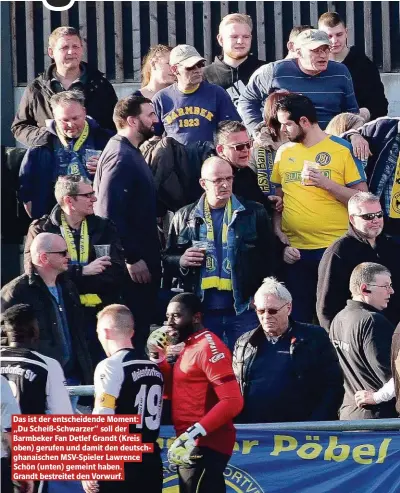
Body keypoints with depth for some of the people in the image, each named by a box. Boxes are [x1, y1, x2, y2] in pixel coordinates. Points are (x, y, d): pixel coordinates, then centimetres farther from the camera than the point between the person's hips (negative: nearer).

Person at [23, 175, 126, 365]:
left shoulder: (104, 227, 9)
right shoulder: (41, 229, 2)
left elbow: (116, 273, -4)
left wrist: (70, 277, -14)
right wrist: (83, 271, -16)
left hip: (100, 315, 2)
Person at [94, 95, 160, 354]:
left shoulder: (131, 153, 14)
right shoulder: (120, 157, -18)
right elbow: (110, 212, -24)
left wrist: (144, 256, 16)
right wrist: (131, 258, -22)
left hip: (141, 256, 10)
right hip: (132, 264, -10)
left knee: (139, 329, 14)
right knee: (130, 332, -6)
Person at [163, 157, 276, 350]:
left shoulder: (254, 213, 4)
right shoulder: (185, 217, 8)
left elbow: (268, 259, 4)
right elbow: (167, 259, 14)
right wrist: (181, 261, -8)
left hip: (244, 308, -1)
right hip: (202, 310, 1)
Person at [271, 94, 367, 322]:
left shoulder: (343, 149, -3)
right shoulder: (284, 152, 9)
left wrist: (326, 183, -16)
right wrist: (280, 237, 1)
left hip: (335, 249, -4)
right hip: (295, 251, 4)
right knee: (298, 318, 8)